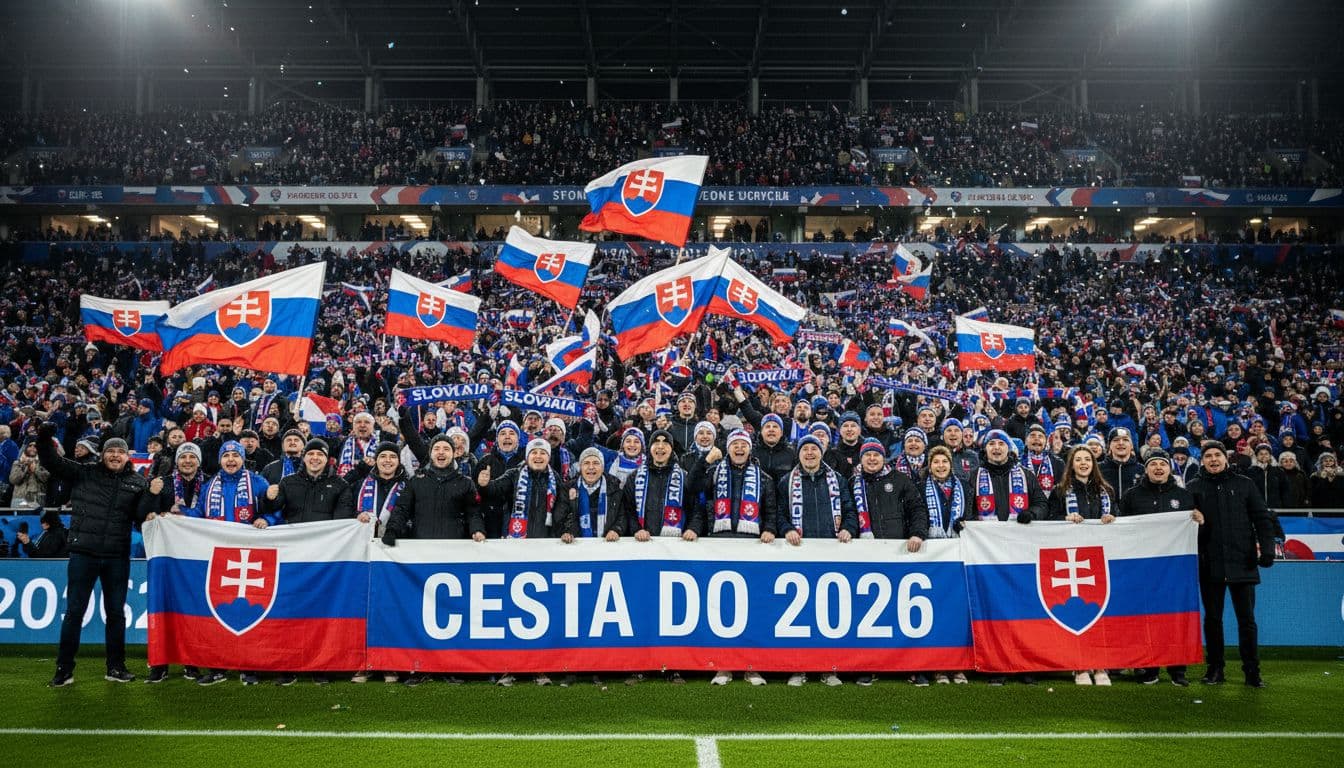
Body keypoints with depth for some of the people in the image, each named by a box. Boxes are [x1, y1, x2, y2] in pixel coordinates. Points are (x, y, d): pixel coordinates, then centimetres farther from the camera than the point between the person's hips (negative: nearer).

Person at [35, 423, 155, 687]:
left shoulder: (137, 483, 5)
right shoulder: (84, 474, 3)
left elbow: (142, 515, -2)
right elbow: (50, 461, 0)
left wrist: (153, 495, -21)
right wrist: (44, 438, -16)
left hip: (117, 558, 1)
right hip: (83, 554, -1)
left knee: (116, 612, 10)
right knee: (74, 611, 4)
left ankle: (115, 667, 20)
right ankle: (64, 669, 14)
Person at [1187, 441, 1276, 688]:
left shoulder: (1244, 484, 7)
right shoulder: (1194, 488, 6)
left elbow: (1262, 518, 4)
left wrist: (1267, 548, -6)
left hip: (1242, 562, 0)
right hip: (1210, 564, 0)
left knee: (1246, 619, 3)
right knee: (1212, 618, 7)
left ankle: (1252, 671, 12)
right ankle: (1215, 669, 16)